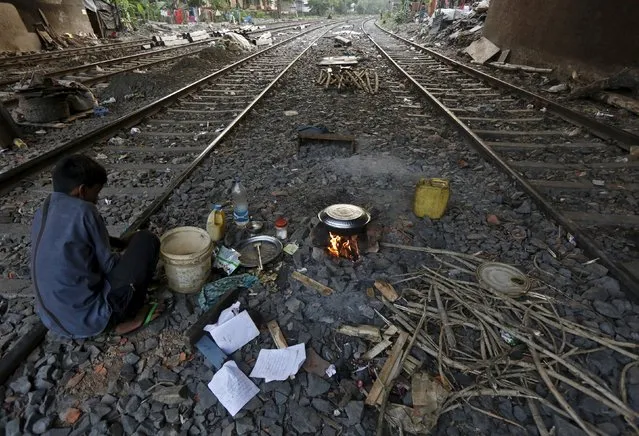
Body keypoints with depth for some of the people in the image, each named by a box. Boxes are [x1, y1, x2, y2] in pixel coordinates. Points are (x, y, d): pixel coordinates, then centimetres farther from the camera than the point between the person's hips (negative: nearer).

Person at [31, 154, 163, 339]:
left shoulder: (43, 212, 6)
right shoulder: (83, 210, -17)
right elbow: (108, 265, -10)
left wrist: (124, 243, 20)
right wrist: (127, 256, 10)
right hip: (90, 318, -8)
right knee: (147, 240, -2)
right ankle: (128, 318, 4)